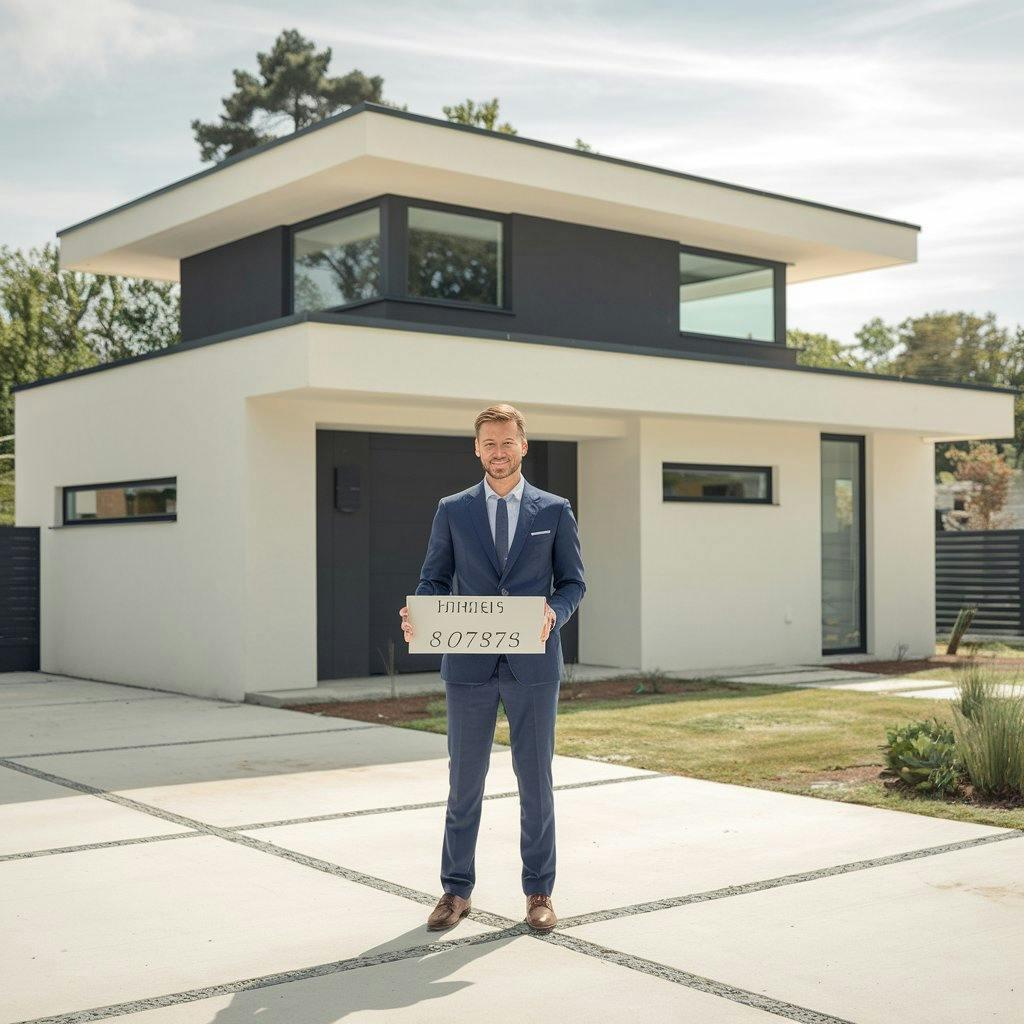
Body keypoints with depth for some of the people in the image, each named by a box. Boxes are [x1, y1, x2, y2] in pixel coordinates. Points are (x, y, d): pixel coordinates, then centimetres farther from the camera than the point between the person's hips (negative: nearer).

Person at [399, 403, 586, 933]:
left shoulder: (555, 511, 5)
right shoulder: (452, 511, 7)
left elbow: (573, 582, 6)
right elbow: (434, 579, 8)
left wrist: (553, 613, -16)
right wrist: (416, 616, -13)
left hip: (533, 664, 0)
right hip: (470, 664, 1)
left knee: (535, 779, 6)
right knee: (464, 780, 7)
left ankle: (539, 892, 18)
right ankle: (456, 890, 19)